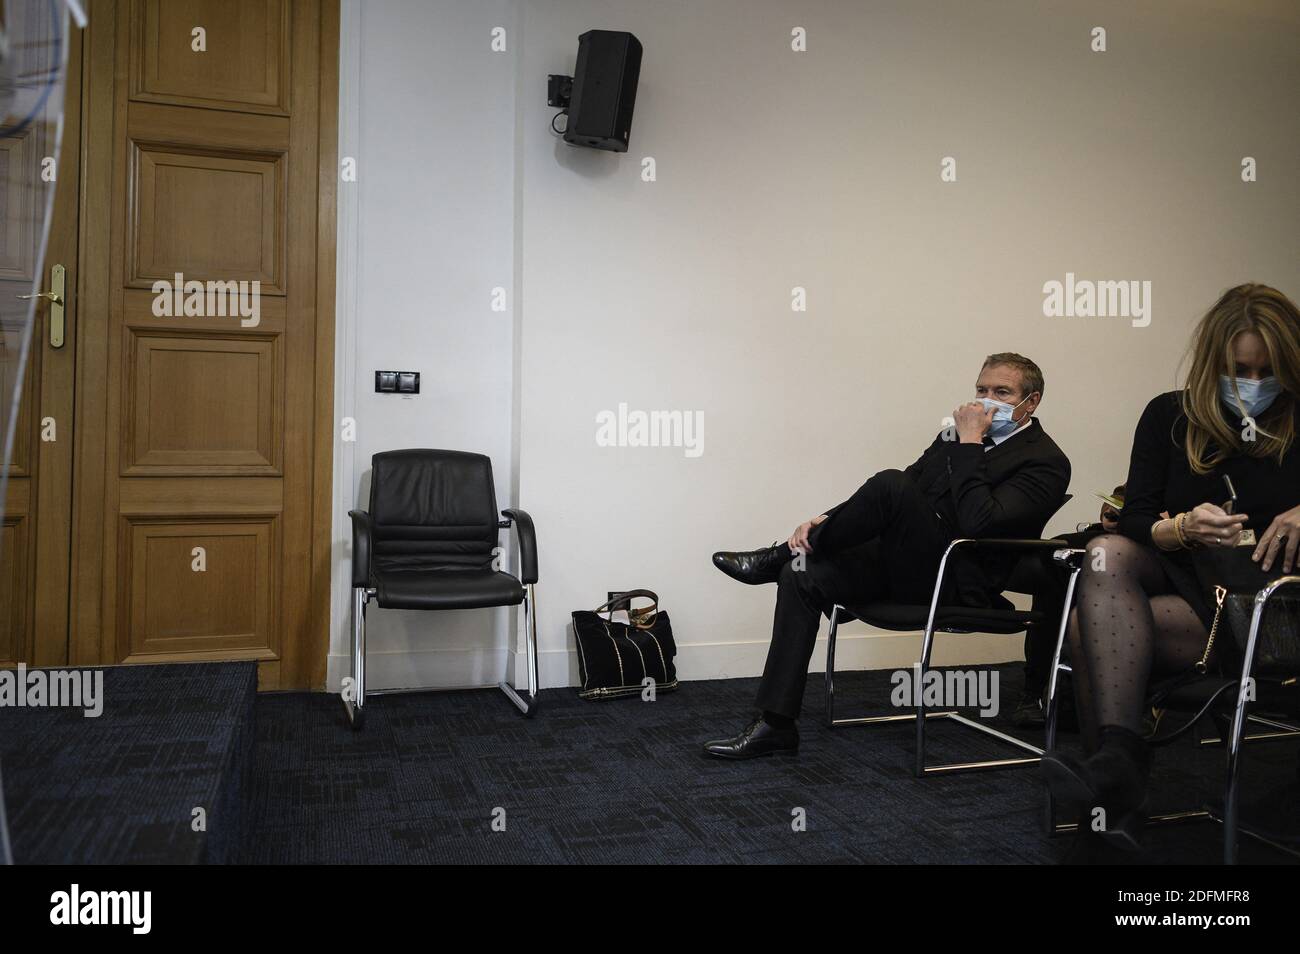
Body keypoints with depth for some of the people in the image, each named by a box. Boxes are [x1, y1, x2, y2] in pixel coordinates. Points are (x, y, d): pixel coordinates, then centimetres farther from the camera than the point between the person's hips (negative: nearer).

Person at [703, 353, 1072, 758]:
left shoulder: (1046, 462, -5)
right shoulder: (954, 435, 16)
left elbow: (980, 522, -22)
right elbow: (901, 494, 15)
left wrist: (969, 443, -16)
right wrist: (826, 520, 0)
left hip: (960, 583, -8)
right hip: (906, 561, 8)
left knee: (892, 484, -30)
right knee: (804, 575, -13)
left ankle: (781, 555, -9)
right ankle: (775, 723, -10)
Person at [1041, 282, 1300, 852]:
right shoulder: (1171, 415, 9)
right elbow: (1133, 521, 4)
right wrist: (1184, 528, -19)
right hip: (1180, 578, 3)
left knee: (1093, 622, -29)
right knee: (1107, 553, -35)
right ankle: (1117, 764, -46)